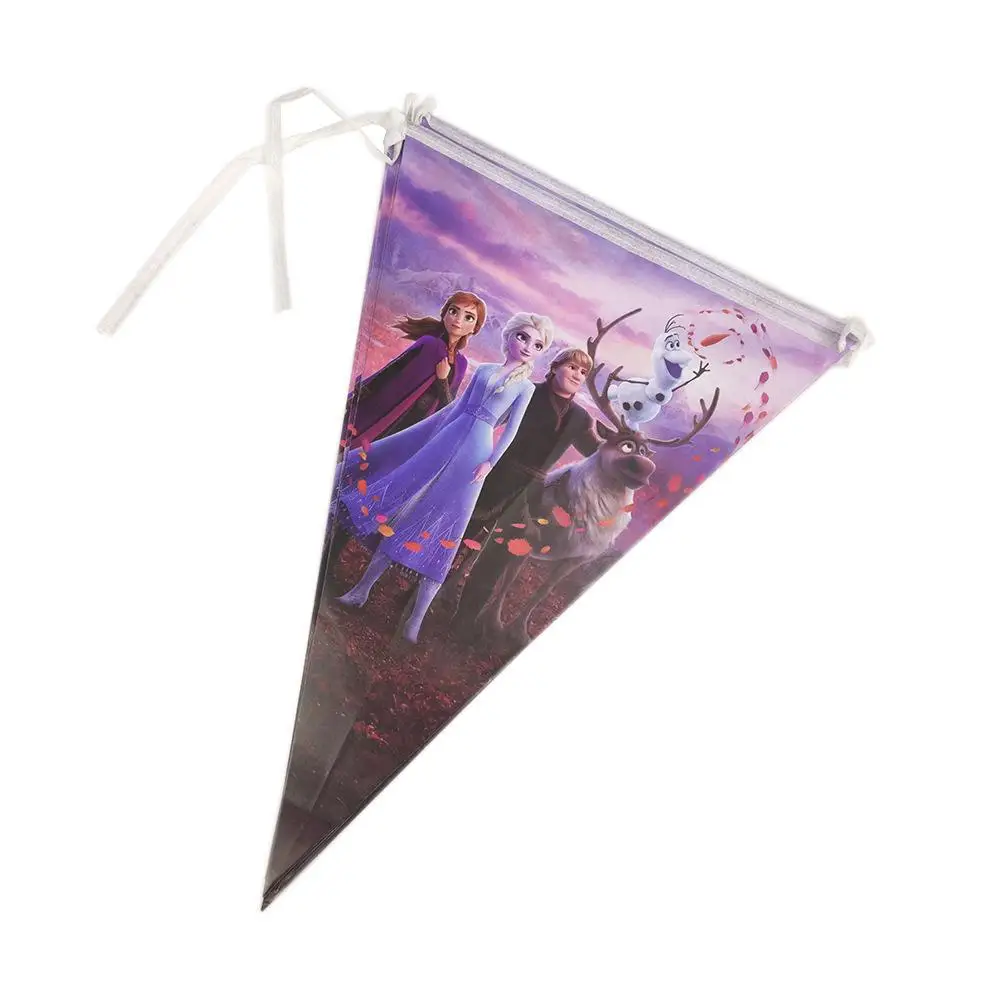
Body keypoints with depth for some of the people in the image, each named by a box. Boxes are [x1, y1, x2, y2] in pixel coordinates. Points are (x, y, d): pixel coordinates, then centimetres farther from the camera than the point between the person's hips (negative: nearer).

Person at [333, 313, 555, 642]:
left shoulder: (526, 386, 5)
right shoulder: (483, 369, 13)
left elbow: (512, 429, 2)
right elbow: (457, 405, 17)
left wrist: (491, 462, -8)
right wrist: (430, 440, 16)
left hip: (474, 453, -3)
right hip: (444, 441, 3)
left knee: (441, 525, -6)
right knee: (404, 509, 1)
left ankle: (417, 618, -1)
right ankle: (362, 589, 11)